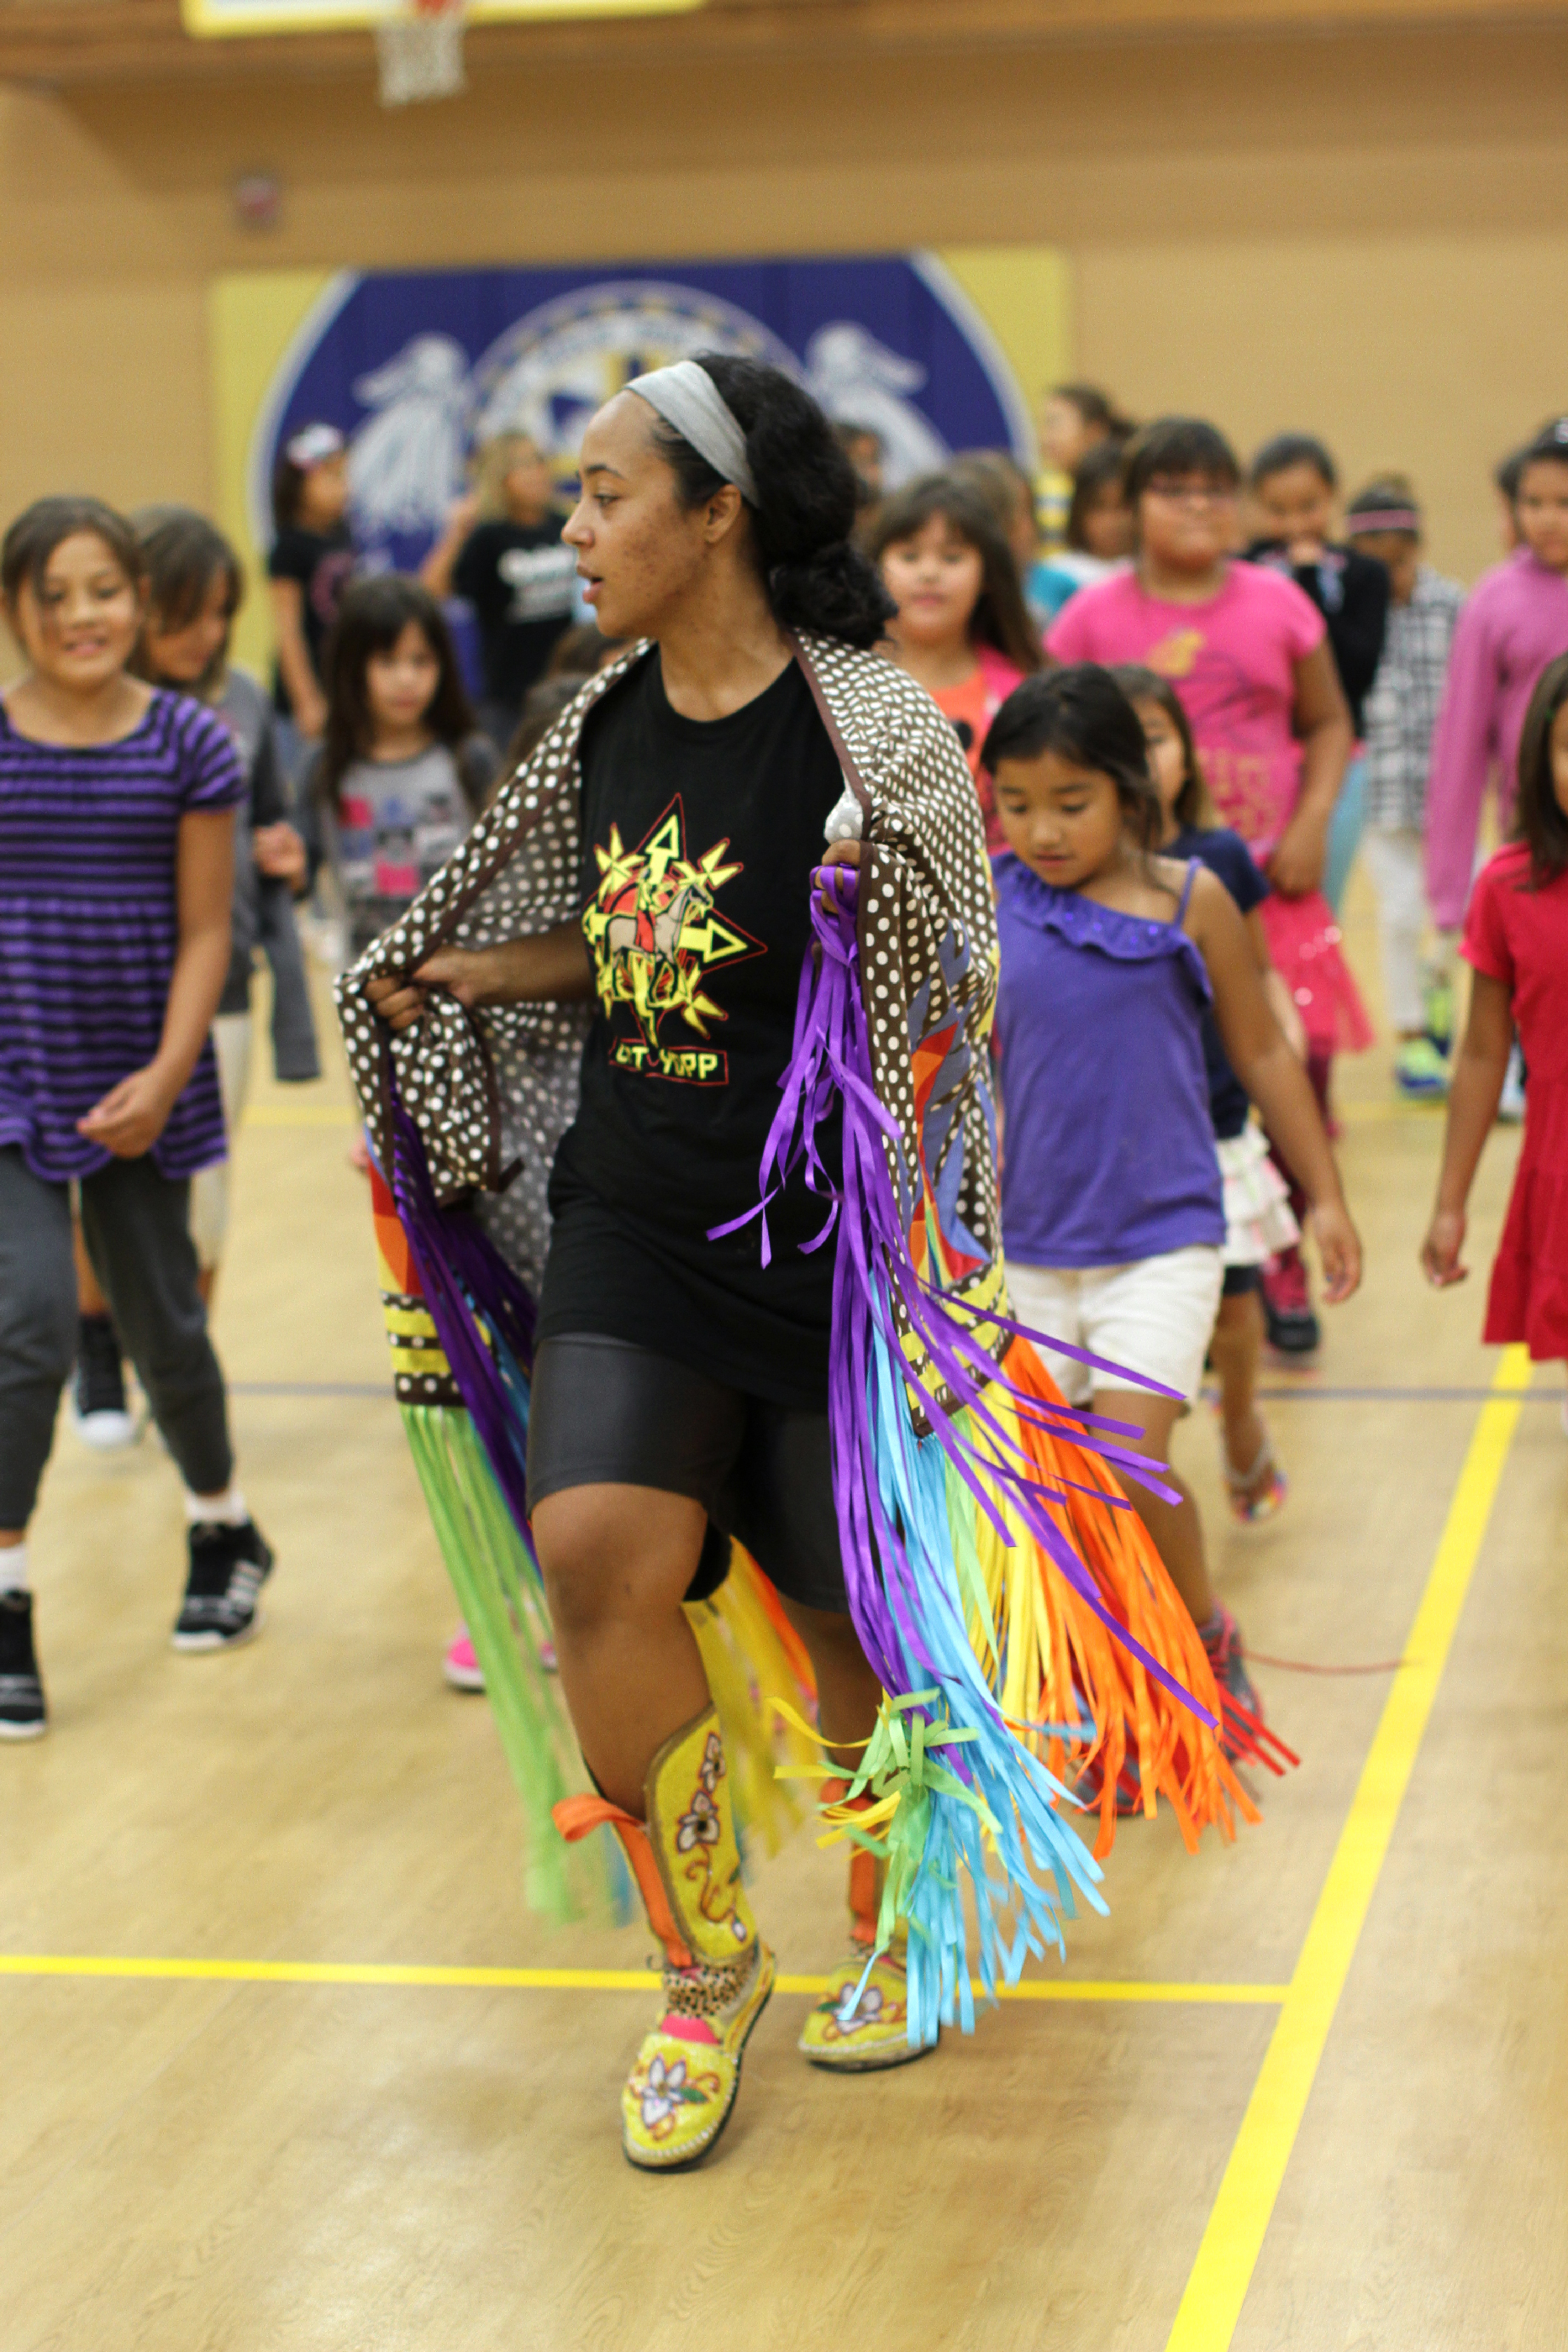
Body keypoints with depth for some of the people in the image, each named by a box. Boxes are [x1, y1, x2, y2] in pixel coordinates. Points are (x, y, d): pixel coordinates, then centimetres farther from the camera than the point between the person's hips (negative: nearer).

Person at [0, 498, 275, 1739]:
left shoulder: (189, 743, -4)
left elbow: (204, 931, -2)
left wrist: (165, 1076, -11)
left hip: (141, 1091, 1)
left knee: (164, 1326, 14)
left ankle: (225, 1533, 40)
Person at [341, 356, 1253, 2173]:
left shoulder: (869, 736, -15)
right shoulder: (606, 725, 3)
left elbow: (939, 1008, -10)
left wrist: (926, 1271, -10)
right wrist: (478, 973, 5)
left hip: (827, 1247, -4)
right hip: (633, 1222, 5)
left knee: (856, 1608, 8)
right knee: (594, 1547, -15)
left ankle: (915, 1923, 38)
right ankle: (705, 1967, 5)